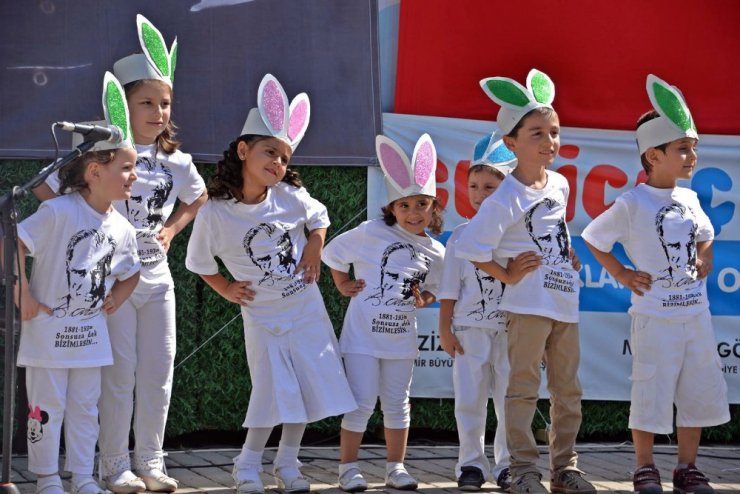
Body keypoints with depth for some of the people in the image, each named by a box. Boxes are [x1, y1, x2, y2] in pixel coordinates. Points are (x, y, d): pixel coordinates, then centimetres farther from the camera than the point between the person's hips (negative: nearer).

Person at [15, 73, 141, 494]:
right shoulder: (59, 212, -19)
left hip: (91, 332, 6)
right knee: (47, 408, 2)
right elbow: (13, 244, -21)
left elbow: (131, 272, 22)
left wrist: (116, 298, 6)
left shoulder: (122, 228, 3)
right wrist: (23, 295, -19)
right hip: (49, 330, -6)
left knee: (85, 409, 12)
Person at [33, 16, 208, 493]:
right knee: (120, 371, -4)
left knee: (159, 370, 7)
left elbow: (198, 197, 26)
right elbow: (48, 195, -14)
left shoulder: (176, 162, 4)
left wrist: (172, 229, 12)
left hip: (157, 277, 5)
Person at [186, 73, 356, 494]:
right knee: (274, 393, -8)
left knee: (312, 386, 4)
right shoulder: (215, 214, -13)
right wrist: (226, 289, -3)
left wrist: (315, 246, -1)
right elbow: (198, 262, 4)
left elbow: (319, 216, 14)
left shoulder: (290, 197, -7)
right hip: (263, 315, -3)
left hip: (307, 309, 3)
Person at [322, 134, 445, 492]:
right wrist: (343, 285, -1)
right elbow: (332, 252, 2)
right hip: (363, 334, -4)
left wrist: (424, 298, -3)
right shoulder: (371, 234, -9)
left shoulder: (435, 252, 4)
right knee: (361, 402, -5)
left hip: (401, 338, 4)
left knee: (397, 404, 11)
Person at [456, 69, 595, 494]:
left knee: (567, 389, 10)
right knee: (524, 387, -4)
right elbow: (472, 246, -19)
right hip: (529, 304, -7)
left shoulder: (560, 184, 9)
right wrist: (507, 276, -11)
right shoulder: (507, 199, -14)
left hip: (566, 303, 7)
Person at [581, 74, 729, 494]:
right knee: (652, 394, -3)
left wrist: (705, 260, 11)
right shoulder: (633, 204, -9)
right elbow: (593, 238, 0)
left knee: (699, 392, 9)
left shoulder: (689, 200, 8)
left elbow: (705, 233, 28)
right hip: (655, 317, -6)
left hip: (696, 314, 6)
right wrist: (622, 274, -2)